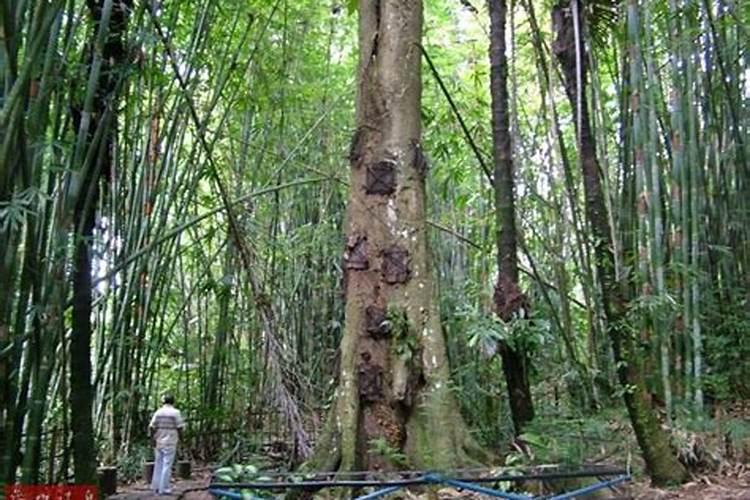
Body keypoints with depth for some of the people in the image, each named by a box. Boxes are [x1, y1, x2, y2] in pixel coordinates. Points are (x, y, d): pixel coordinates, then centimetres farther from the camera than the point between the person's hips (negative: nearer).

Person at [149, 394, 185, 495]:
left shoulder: (158, 412, 2)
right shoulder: (175, 412, -7)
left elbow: (152, 427, -3)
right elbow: (179, 427, -9)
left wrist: (154, 438, 4)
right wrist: (179, 438, 5)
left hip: (158, 442, 4)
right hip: (170, 442, -4)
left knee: (158, 464, 14)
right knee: (167, 465, 1)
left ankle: (156, 487, 20)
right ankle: (164, 488, 3)